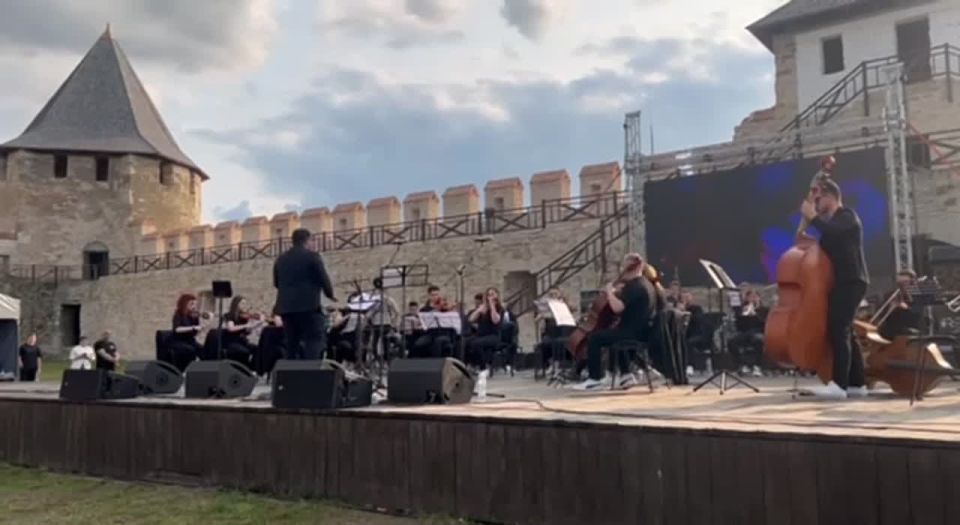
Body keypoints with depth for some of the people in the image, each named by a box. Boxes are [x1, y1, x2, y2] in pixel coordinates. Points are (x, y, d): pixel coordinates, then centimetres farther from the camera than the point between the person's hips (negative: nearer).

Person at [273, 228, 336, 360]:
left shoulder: (281, 259, 13)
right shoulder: (312, 256, -5)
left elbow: (276, 283, 19)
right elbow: (323, 278, -5)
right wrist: (330, 294, 11)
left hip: (286, 306, 6)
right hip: (308, 305, -6)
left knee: (292, 342, 9)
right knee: (314, 340, -5)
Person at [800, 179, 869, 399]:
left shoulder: (846, 215, -5)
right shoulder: (833, 222, 21)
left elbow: (832, 232, -26)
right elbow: (826, 247, 17)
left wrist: (812, 217, -14)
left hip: (850, 281, -10)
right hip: (843, 282, 10)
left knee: (838, 330, -18)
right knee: (843, 332, 11)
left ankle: (839, 384, -23)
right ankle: (857, 384, 16)